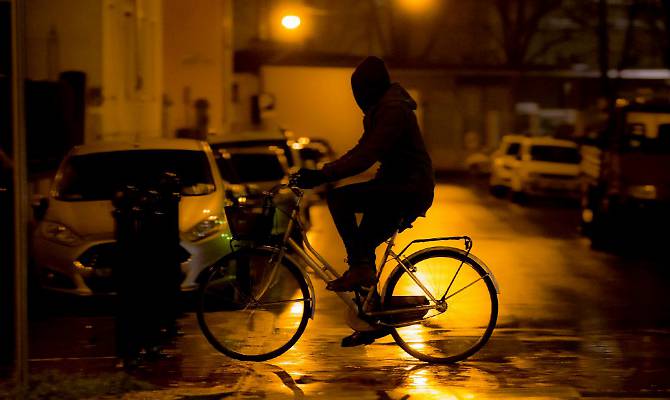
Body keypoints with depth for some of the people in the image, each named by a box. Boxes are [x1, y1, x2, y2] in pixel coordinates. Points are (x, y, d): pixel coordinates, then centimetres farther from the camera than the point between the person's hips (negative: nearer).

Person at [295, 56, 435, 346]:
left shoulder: (393, 110, -19)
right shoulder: (379, 109, 14)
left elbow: (366, 157, -27)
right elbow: (362, 151, 18)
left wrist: (322, 176, -30)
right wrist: (321, 173, 9)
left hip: (410, 191, -10)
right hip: (396, 187, 10)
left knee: (339, 198, -23)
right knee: (363, 247, 8)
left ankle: (358, 268, -14)